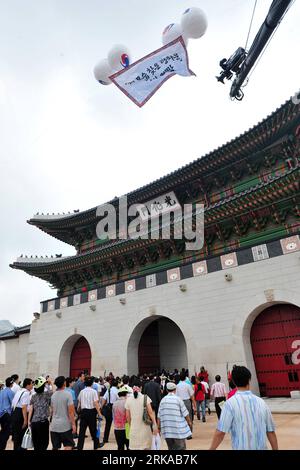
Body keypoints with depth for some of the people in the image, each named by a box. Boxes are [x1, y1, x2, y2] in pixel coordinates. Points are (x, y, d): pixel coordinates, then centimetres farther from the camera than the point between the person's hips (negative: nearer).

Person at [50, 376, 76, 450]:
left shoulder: (53, 395, 3)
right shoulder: (67, 394, -13)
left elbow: (52, 411, 13)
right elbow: (70, 411, -14)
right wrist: (73, 424, -8)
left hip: (54, 425, 5)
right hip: (65, 425, -5)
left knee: (55, 447, 12)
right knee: (68, 445, 5)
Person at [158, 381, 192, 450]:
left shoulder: (163, 400, 2)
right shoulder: (178, 399, -8)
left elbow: (159, 416, 4)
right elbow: (185, 414, -3)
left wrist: (159, 427, 12)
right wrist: (189, 422, 13)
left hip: (167, 430, 4)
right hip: (178, 429, -4)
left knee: (171, 448, 17)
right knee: (181, 448, 5)